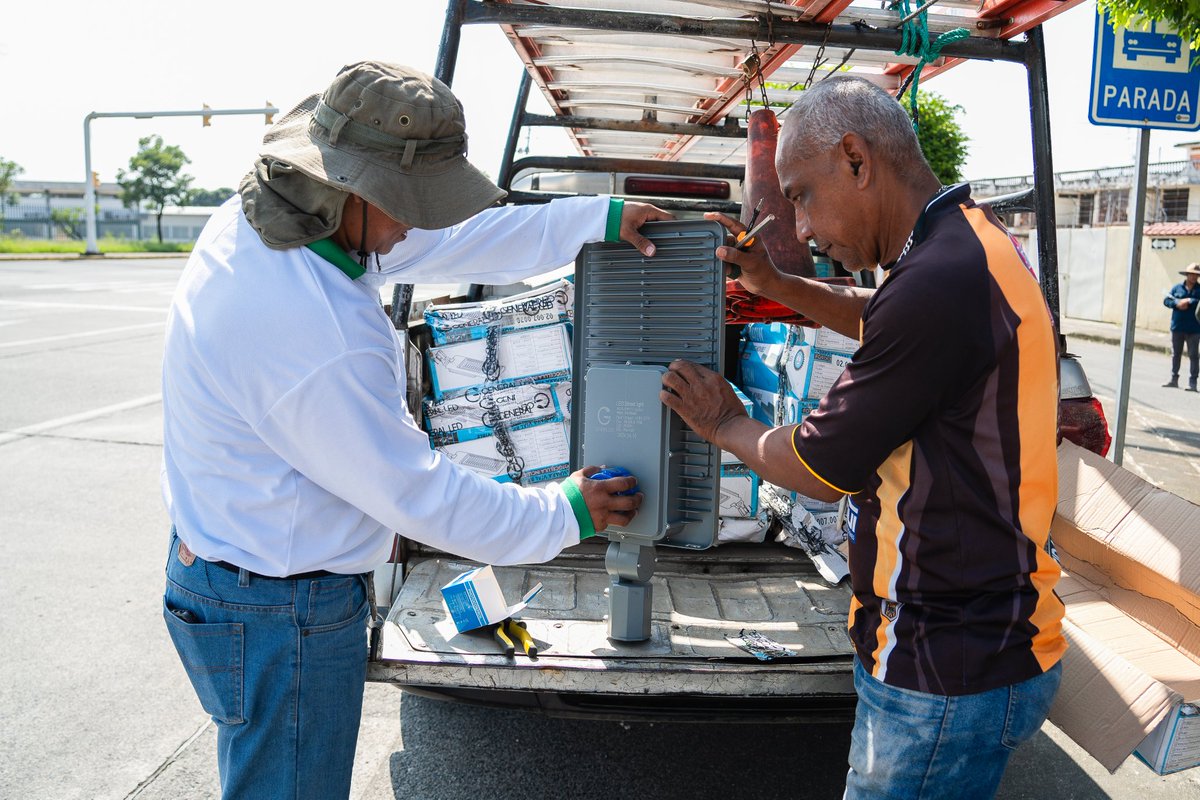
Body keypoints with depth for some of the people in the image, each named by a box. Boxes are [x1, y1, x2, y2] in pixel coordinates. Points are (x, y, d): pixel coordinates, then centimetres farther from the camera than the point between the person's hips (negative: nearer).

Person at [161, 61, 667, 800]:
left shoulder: (252, 220, -6)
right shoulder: (323, 341, -35)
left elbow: (448, 241, 1)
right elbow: (417, 492, -23)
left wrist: (598, 219, 3)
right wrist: (563, 516, -9)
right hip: (282, 616, -9)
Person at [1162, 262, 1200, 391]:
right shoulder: (1177, 288, 7)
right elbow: (1166, 300, 1)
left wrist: (1189, 301, -17)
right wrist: (1177, 303, -15)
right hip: (1177, 327, 2)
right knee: (1176, 354, 11)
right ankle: (1174, 379, 21)